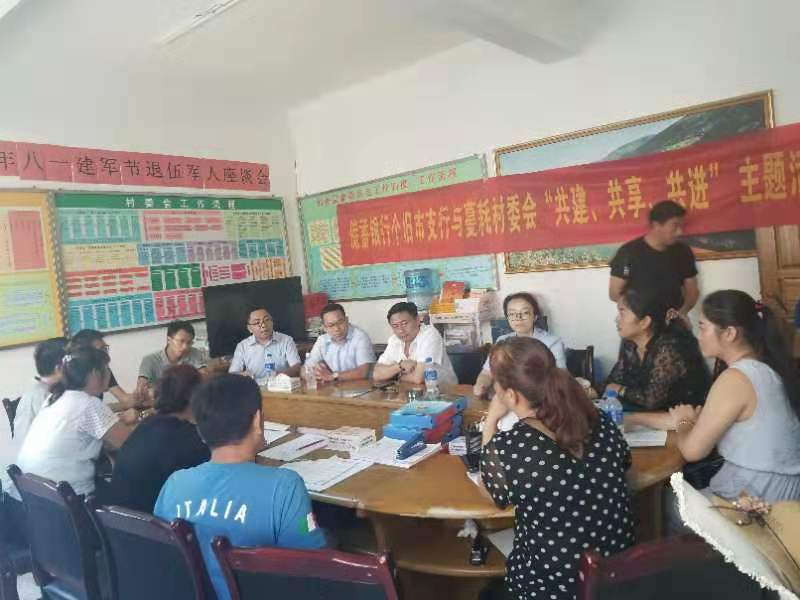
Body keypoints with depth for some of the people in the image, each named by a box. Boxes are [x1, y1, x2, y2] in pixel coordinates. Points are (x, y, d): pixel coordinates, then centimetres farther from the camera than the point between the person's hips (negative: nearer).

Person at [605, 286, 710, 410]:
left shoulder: (668, 349, -26)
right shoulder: (629, 343, -3)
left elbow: (652, 400, -25)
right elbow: (614, 381, 4)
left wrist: (620, 390, -10)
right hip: (653, 412, 6)